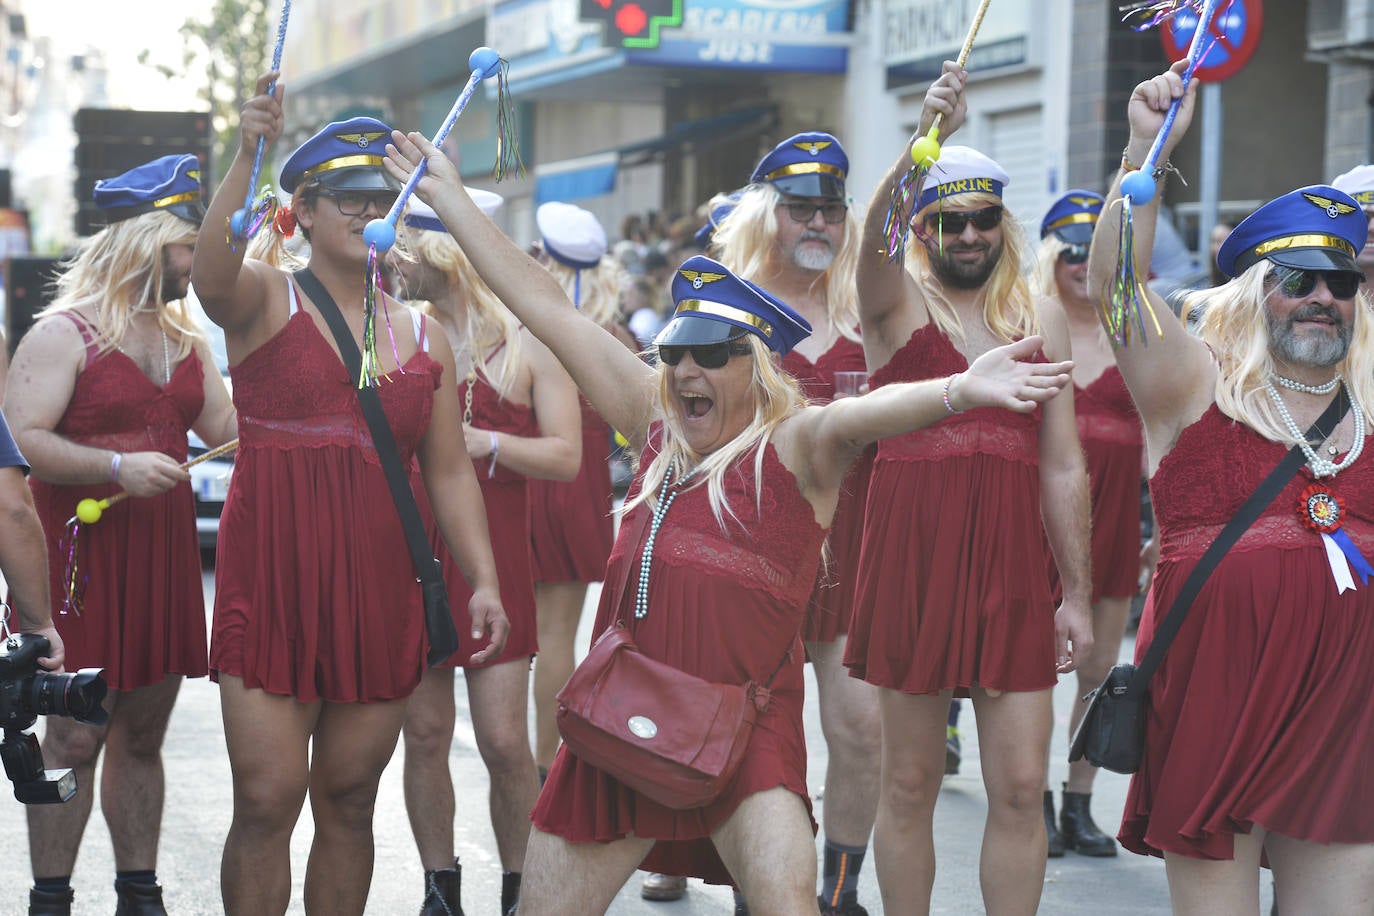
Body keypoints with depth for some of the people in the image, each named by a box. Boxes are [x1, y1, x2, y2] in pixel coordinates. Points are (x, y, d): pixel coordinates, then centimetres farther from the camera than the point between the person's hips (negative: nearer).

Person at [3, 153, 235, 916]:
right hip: (83, 557, -6)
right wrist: (115, 467, -25)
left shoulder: (185, 338, 15)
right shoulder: (61, 335, -7)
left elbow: (226, 426, 17)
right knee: (74, 738, -5)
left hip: (163, 558, 6)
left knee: (143, 736, 10)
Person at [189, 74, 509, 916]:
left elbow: (451, 473, 12)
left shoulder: (424, 336, 11)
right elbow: (212, 272, -25)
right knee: (267, 799, -5)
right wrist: (248, 157, -40)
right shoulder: (265, 300, -1)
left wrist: (484, 579, 1)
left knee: (349, 801, 10)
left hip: (379, 588, 4)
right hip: (272, 579, -4)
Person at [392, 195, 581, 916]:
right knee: (424, 733, 5)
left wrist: (483, 441, -15)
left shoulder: (528, 342, 0)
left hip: (493, 559, -3)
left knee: (504, 741, -6)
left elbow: (565, 457, -3)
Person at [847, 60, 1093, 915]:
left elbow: (1063, 467, 11)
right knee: (910, 782, 6)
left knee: (1021, 789, 2)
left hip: (1014, 569, 2)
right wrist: (928, 136, -41)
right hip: (912, 562, -2)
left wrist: (1077, 594, 8)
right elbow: (877, 232, -23)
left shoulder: (1040, 317, 10)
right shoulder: (897, 300, 1)